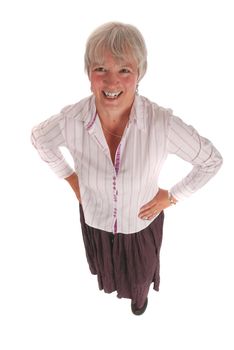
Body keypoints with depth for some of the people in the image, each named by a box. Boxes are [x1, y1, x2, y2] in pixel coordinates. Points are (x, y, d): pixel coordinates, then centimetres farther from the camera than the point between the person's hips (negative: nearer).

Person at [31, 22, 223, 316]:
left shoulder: (162, 123, -34)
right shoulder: (71, 120, -29)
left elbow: (212, 160, -17)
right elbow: (39, 138, -4)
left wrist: (172, 196, -13)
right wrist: (70, 177, -3)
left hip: (142, 223, -1)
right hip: (95, 222, 2)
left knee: (140, 271, 32)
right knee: (105, 267, 35)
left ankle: (140, 294, 70)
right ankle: (108, 284, 74)